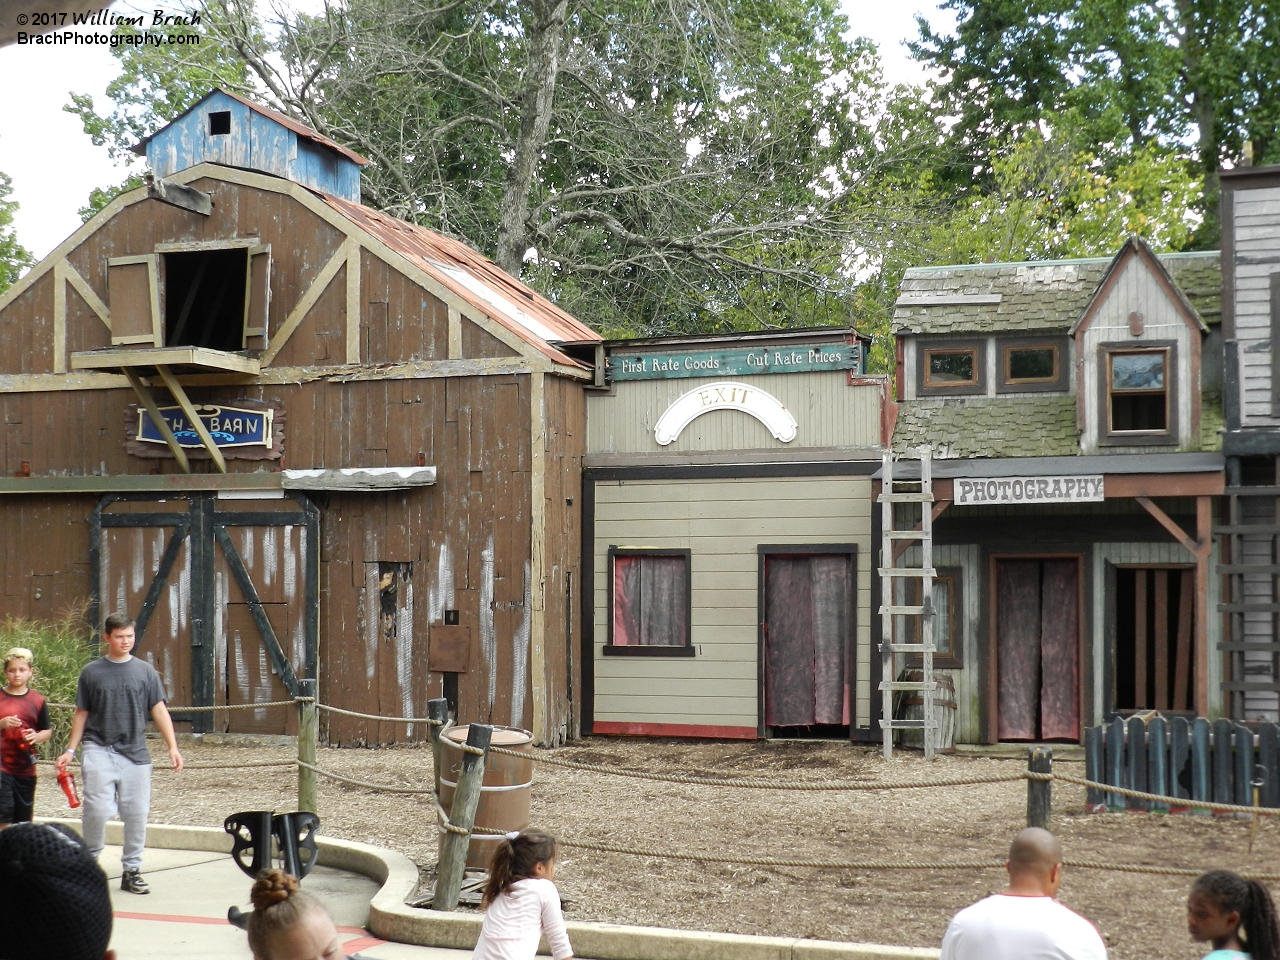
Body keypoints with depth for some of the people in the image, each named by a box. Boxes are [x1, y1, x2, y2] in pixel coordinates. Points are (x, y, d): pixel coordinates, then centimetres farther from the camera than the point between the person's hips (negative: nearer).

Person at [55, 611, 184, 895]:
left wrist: (172, 747, -3)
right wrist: (70, 750, 6)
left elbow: (159, 711, 5)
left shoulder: (145, 671, 7)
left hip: (135, 753, 2)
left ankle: (131, 871, 14)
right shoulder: (91, 672, 6)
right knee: (98, 809, -14)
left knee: (136, 814, 1)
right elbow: (81, 714, 11)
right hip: (99, 750, -2)